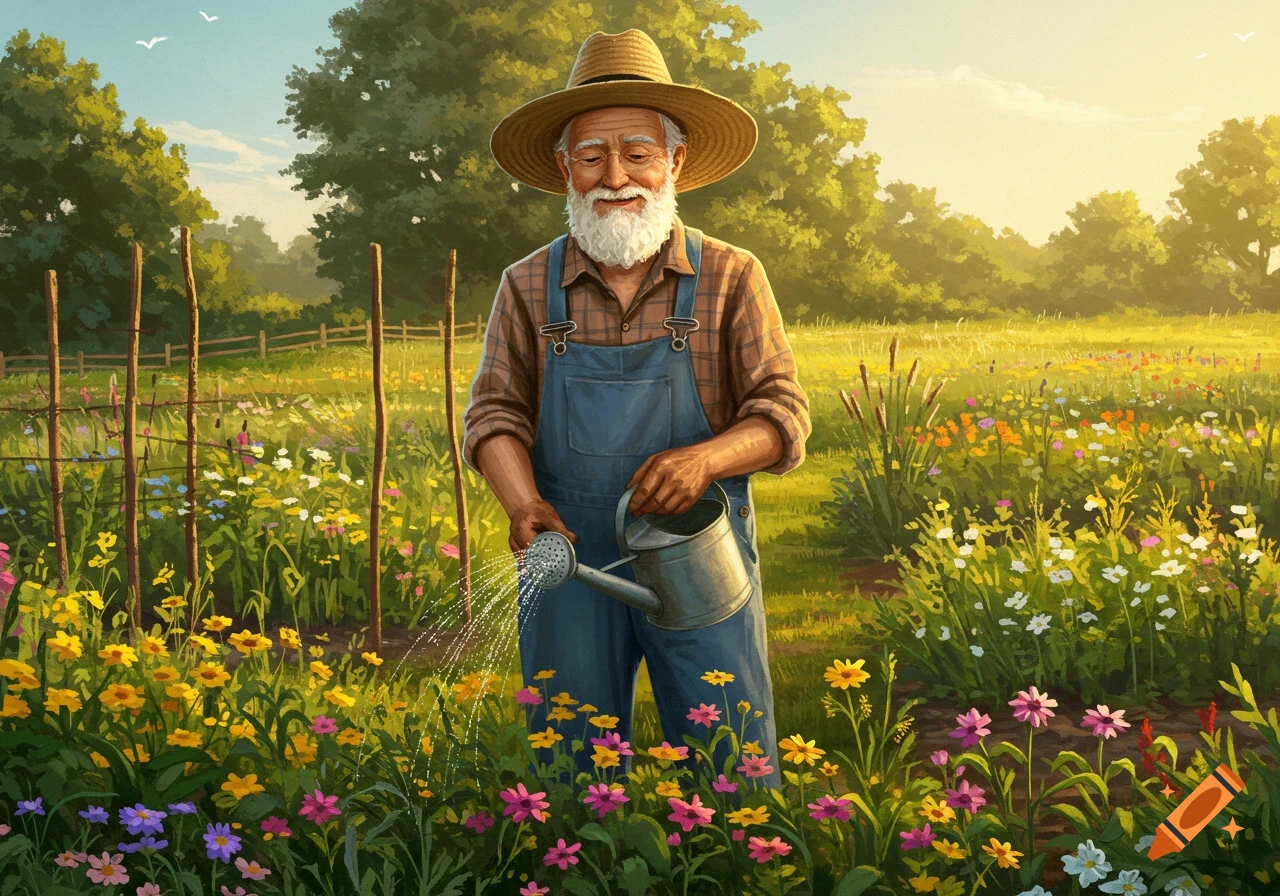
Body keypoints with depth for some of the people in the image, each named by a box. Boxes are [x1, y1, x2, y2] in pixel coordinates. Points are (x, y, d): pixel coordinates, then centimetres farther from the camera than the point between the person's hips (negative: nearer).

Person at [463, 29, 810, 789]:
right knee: (569, 777, 10)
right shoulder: (528, 287, 5)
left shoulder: (731, 278, 0)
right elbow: (495, 414, 5)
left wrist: (703, 458, -22)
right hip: (569, 560, 2)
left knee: (734, 780, 2)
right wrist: (525, 504, -15)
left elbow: (784, 416, -2)